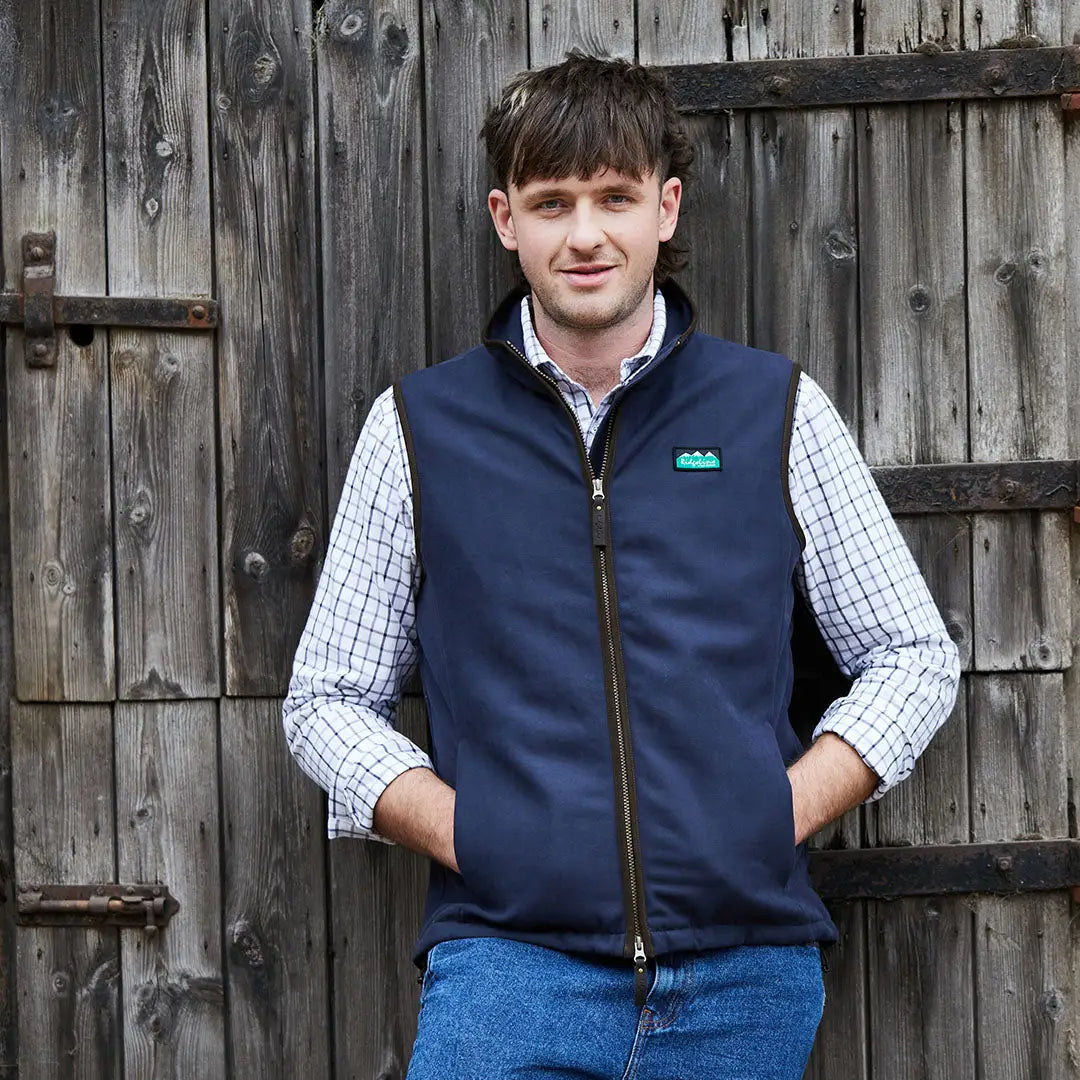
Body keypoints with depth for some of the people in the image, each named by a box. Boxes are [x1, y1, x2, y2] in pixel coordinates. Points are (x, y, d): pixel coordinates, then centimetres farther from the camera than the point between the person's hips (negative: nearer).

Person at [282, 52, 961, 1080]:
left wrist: (780, 815, -2)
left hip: (749, 969, 1)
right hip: (509, 964, -1)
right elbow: (325, 702, 10)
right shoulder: (418, 425, 7)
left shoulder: (778, 410, 7)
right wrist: (469, 836, -5)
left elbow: (915, 658, 12)